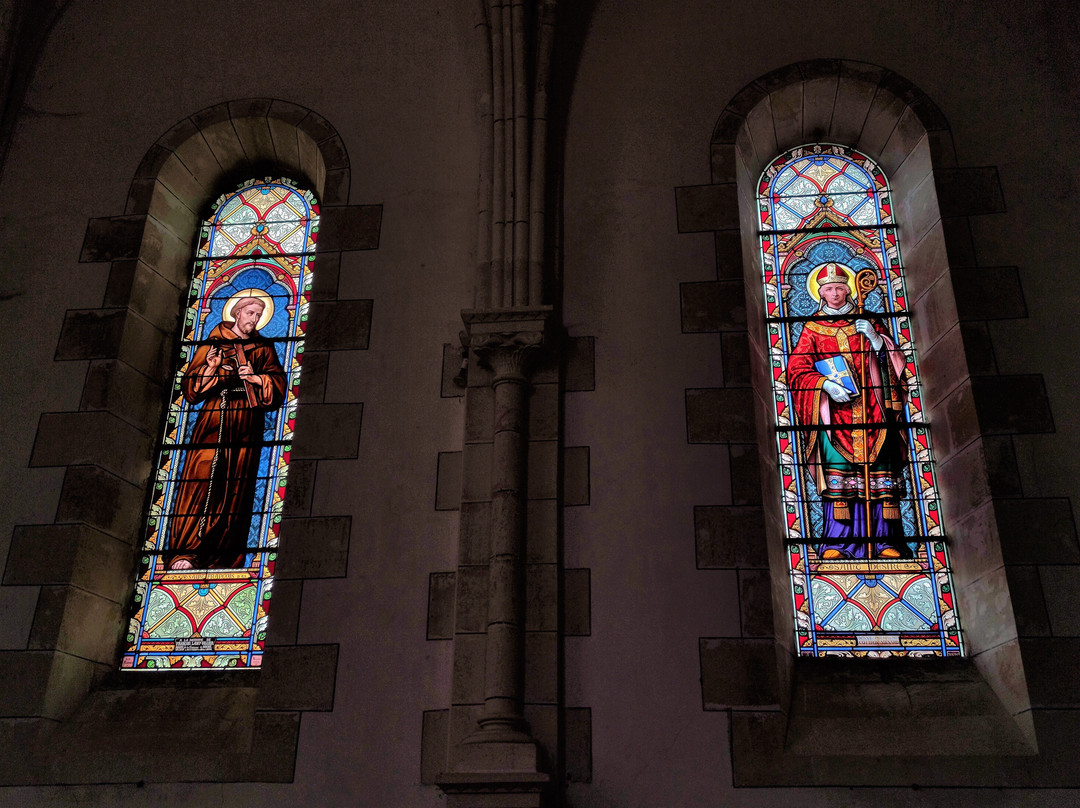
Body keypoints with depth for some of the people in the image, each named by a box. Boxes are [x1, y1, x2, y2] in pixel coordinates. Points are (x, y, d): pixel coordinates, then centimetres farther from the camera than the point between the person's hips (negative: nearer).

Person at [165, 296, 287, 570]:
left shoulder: (264, 348, 17)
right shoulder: (212, 343, 13)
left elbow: (278, 386, 7)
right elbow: (189, 388, 6)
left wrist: (257, 378, -11)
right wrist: (210, 368, -12)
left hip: (247, 426, 1)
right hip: (213, 420, -1)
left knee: (235, 490, -4)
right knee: (200, 481, -14)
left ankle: (223, 559, -4)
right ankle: (185, 554, -15)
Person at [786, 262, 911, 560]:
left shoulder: (866, 323, 18)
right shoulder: (813, 329, 14)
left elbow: (896, 362, 12)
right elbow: (797, 371, 3)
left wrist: (876, 339, -6)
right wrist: (826, 384, -14)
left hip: (871, 410, 2)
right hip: (835, 413, -1)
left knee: (880, 476, -7)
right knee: (837, 475, -13)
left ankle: (886, 542, -6)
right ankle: (836, 543, -12)